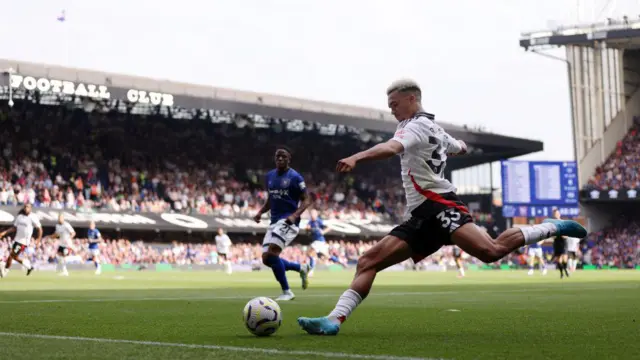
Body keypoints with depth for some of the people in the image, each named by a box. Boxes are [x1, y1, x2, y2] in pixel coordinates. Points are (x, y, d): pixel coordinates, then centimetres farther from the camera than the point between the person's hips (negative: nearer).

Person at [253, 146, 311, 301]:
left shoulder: (295, 177, -8)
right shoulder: (269, 176, 12)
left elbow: (306, 200, -7)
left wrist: (295, 215, -23)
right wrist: (260, 212, 7)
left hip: (288, 221, -8)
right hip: (274, 221, 8)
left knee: (272, 253, -22)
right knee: (266, 259, 2)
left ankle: (286, 292, -9)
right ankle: (301, 268, 24)